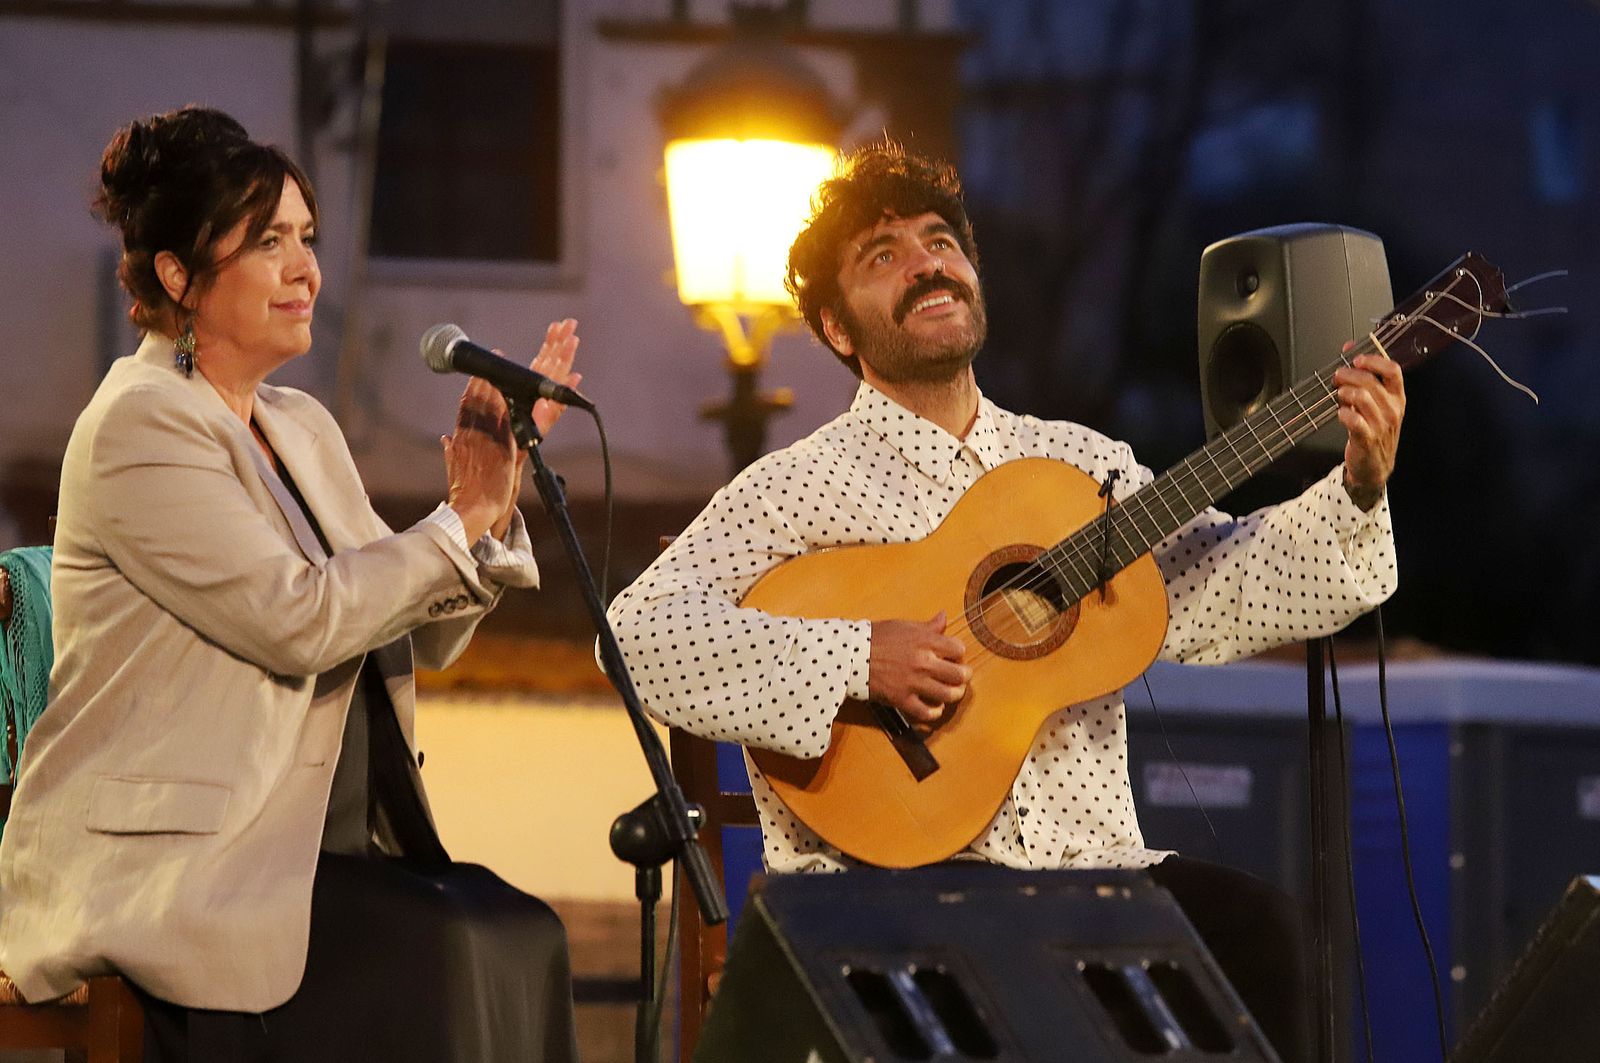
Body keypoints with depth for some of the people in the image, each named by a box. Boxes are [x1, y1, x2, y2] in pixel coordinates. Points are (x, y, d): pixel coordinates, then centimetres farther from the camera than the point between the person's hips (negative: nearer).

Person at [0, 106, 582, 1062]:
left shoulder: (301, 427, 18)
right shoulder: (142, 428, -9)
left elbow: (418, 636, 15)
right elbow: (297, 619, -19)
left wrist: (495, 495, 0)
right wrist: (464, 521, -9)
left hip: (325, 853, 8)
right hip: (160, 865, -8)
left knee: (525, 938, -20)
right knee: (439, 956, -30)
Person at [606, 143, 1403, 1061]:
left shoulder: (1082, 465, 19)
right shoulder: (802, 488, 2)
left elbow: (1216, 588, 12)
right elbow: (642, 633, -9)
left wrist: (1358, 492, -3)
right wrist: (860, 657, -18)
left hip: (1088, 871, 4)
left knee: (1252, 921, -25)